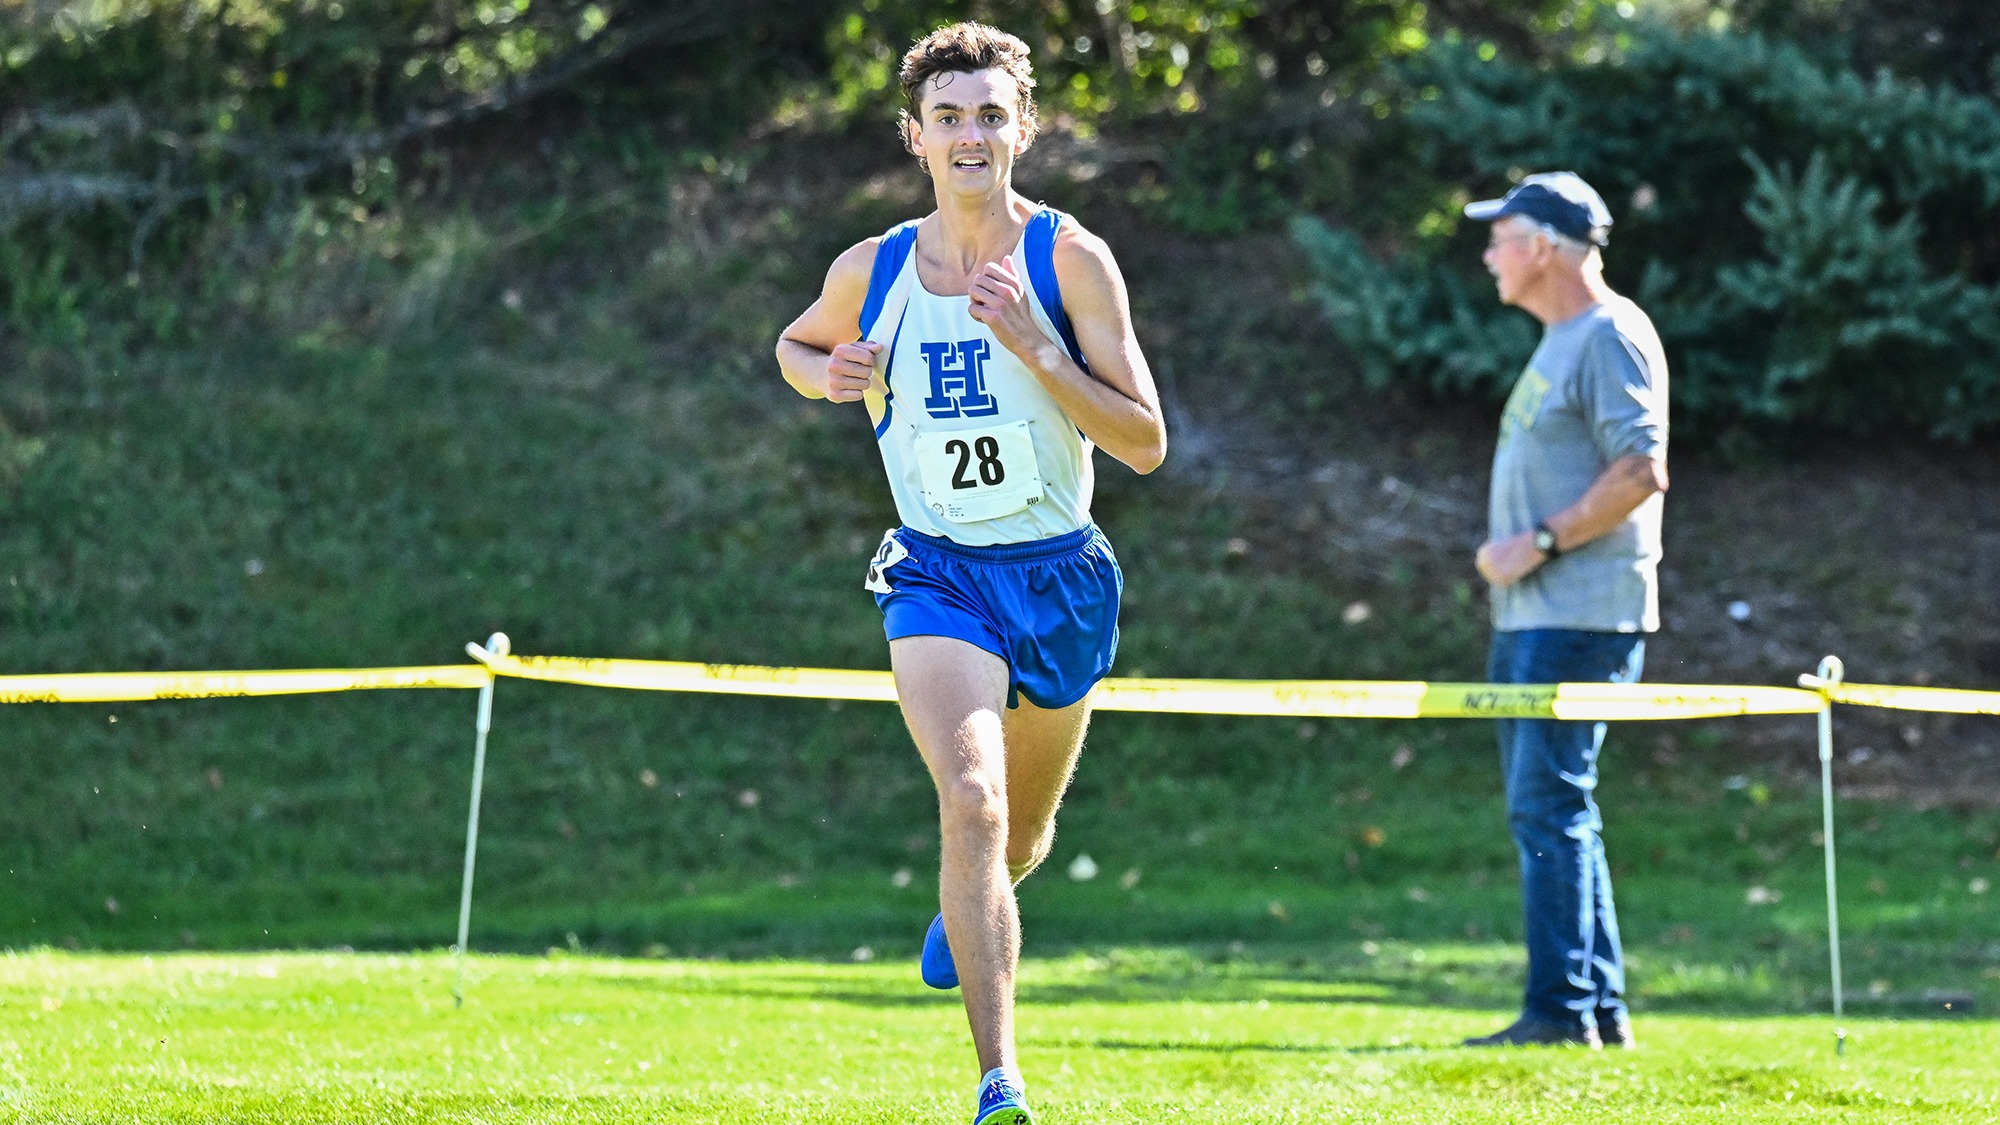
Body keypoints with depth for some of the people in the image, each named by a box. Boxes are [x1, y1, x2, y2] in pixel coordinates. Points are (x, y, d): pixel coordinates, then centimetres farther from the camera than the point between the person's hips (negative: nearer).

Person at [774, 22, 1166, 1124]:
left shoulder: (1069, 259, -8)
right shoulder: (870, 272, 0)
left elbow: (1146, 443, -12)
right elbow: (796, 344, 23)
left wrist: (1029, 347, -23)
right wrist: (830, 378, -1)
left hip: (1060, 572, 1)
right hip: (936, 571, -1)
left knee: (1019, 835, 18)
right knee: (970, 799, -24)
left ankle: (964, 912, 57)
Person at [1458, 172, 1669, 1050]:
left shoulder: (1610, 335, -10)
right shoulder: (1559, 343, 21)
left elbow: (1642, 470, -20)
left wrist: (1539, 542, -17)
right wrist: (1507, 550, 13)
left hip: (1581, 616, -11)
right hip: (1531, 617, 11)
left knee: (1549, 805, -13)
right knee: (1548, 811, 11)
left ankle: (1563, 1010, -14)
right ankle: (1600, 1008, 15)